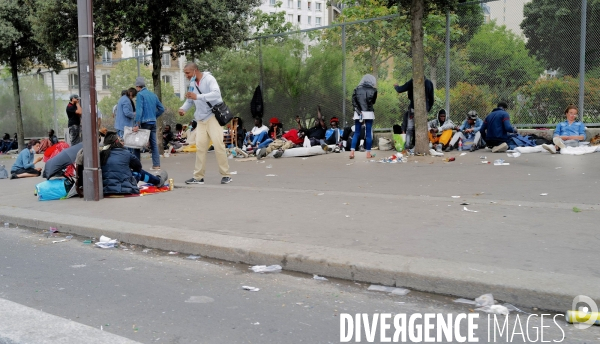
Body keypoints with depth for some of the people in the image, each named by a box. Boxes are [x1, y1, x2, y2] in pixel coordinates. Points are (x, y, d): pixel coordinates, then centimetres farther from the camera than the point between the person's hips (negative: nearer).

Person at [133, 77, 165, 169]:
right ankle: (156, 165, 6)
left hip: (144, 123, -6)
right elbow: (161, 108, 15)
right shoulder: (153, 95, 13)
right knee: (154, 144, 8)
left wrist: (137, 124, -19)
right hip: (153, 123, 6)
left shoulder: (140, 94, -8)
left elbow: (139, 110, -16)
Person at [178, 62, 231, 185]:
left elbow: (216, 93, -27)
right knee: (200, 146, 1)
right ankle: (198, 176, 4)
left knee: (218, 144, -9)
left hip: (213, 116, -6)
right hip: (201, 119, 6)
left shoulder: (209, 79, -11)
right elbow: (190, 99, 20)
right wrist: (183, 108, -1)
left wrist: (198, 96, -37)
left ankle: (225, 175, -2)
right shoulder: (192, 83, 11)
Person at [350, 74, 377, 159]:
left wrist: (358, 108, -8)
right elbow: (373, 102, 10)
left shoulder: (357, 89, 6)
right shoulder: (373, 90, 1)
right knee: (368, 133, 4)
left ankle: (352, 152, -5)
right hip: (368, 113, -2)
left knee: (356, 133, 6)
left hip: (358, 113, 2)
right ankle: (368, 153, 6)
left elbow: (353, 101, -5)